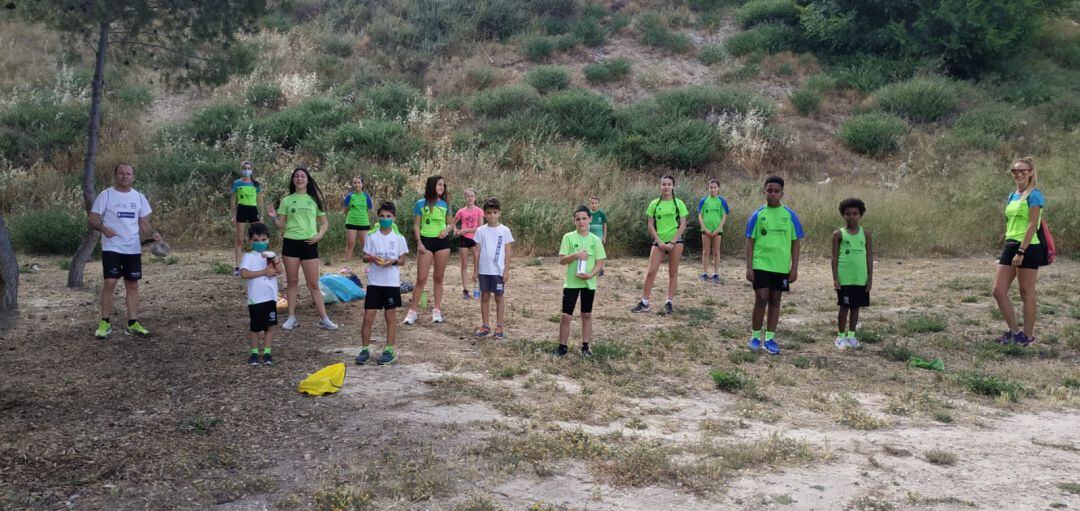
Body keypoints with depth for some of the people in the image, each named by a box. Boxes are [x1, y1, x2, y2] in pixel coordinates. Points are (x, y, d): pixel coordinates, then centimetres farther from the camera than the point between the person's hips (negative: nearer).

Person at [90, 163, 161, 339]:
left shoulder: (139, 197, 9)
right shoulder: (106, 195, -3)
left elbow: (144, 222, 12)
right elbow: (91, 220, -4)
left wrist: (153, 232, -8)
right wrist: (102, 228, -25)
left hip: (133, 249, 4)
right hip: (112, 248, -4)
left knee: (132, 285, 6)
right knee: (110, 283, -11)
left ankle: (133, 323, 12)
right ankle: (105, 323, 0)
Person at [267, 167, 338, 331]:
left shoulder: (314, 199, 6)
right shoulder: (287, 200, 6)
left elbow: (324, 223, 10)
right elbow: (281, 225, 6)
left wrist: (319, 235, -8)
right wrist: (273, 217, -14)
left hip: (309, 244, -1)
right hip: (290, 243, 1)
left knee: (313, 284, 0)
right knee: (292, 282, 5)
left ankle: (324, 319, 4)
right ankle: (292, 317, 13)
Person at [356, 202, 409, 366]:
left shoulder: (399, 238, 0)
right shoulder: (371, 236, 1)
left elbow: (402, 260, 3)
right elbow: (365, 257, 5)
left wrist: (393, 261, -17)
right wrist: (371, 258, -17)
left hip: (392, 283, -1)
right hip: (374, 282, 1)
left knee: (391, 317, 6)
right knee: (368, 316, 0)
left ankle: (389, 350, 15)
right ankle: (365, 349, 11)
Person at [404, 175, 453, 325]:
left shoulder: (445, 204, 7)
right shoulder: (421, 204, 0)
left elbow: (450, 223, 14)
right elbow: (416, 226, 1)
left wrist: (446, 230, -8)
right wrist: (419, 243, -9)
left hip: (442, 242, 3)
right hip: (426, 241, -3)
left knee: (439, 278, 9)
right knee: (421, 279, -5)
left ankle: (437, 310, 17)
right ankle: (412, 311, 1)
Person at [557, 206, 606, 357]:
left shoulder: (595, 240, -1)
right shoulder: (568, 237, -5)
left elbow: (600, 263, -1)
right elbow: (561, 260, -7)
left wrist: (591, 275, -18)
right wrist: (575, 255, -24)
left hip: (589, 283, 2)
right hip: (571, 282, -1)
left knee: (587, 315, 11)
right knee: (566, 316, -1)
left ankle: (585, 346, 21)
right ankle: (562, 346, 10)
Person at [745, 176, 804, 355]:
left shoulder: (789, 215, 2)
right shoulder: (758, 214, -1)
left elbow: (795, 242, 5)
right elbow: (750, 241, 1)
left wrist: (794, 267, 0)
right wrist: (749, 267, -5)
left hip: (781, 266, 2)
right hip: (761, 265, -2)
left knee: (775, 301, 8)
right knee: (761, 299, -4)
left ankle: (770, 338, 15)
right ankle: (755, 336, 10)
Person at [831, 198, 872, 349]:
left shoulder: (865, 234, 4)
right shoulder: (839, 234, -2)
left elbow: (869, 256, 6)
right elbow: (835, 257, -2)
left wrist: (870, 278, 2)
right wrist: (835, 277, -7)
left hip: (861, 279, 2)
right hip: (844, 278, -2)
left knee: (855, 307, 9)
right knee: (844, 307, 1)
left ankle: (851, 335, 21)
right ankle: (841, 336, 12)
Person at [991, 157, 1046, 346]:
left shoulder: (1033, 195, -10)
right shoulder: (1012, 196, 15)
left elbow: (1032, 225, -16)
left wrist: (1021, 251, -20)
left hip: (1028, 247, -8)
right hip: (1010, 246, 8)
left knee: (1026, 292, 1)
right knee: (998, 290, 4)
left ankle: (1028, 335, 12)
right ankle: (1014, 331, 15)